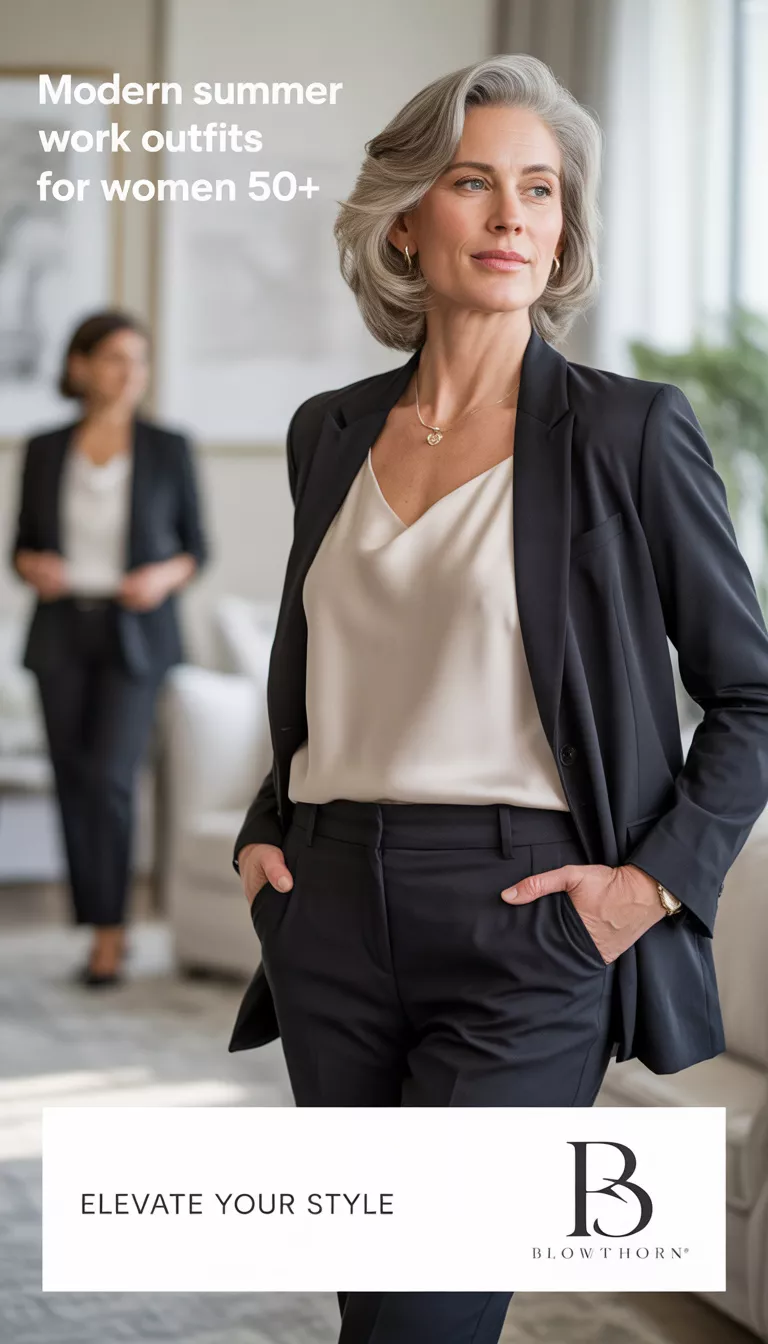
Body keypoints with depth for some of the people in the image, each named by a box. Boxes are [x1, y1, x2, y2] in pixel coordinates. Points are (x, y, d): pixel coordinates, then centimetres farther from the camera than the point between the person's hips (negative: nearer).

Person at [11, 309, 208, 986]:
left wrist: (165, 575, -16)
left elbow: (195, 546, 4)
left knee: (108, 775, -15)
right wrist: (33, 567, -12)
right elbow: (24, 543, 10)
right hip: (63, 632, 3)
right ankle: (105, 930, 15)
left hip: (137, 635, -2)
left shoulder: (169, 448, -2)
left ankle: (108, 929, -3)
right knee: (74, 783, 3)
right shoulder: (45, 450, 3)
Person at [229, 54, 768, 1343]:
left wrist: (660, 875, -8)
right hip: (333, 917, 5)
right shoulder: (330, 432, 12)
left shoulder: (628, 430, -3)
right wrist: (265, 831, 11)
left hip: (522, 917, -5)